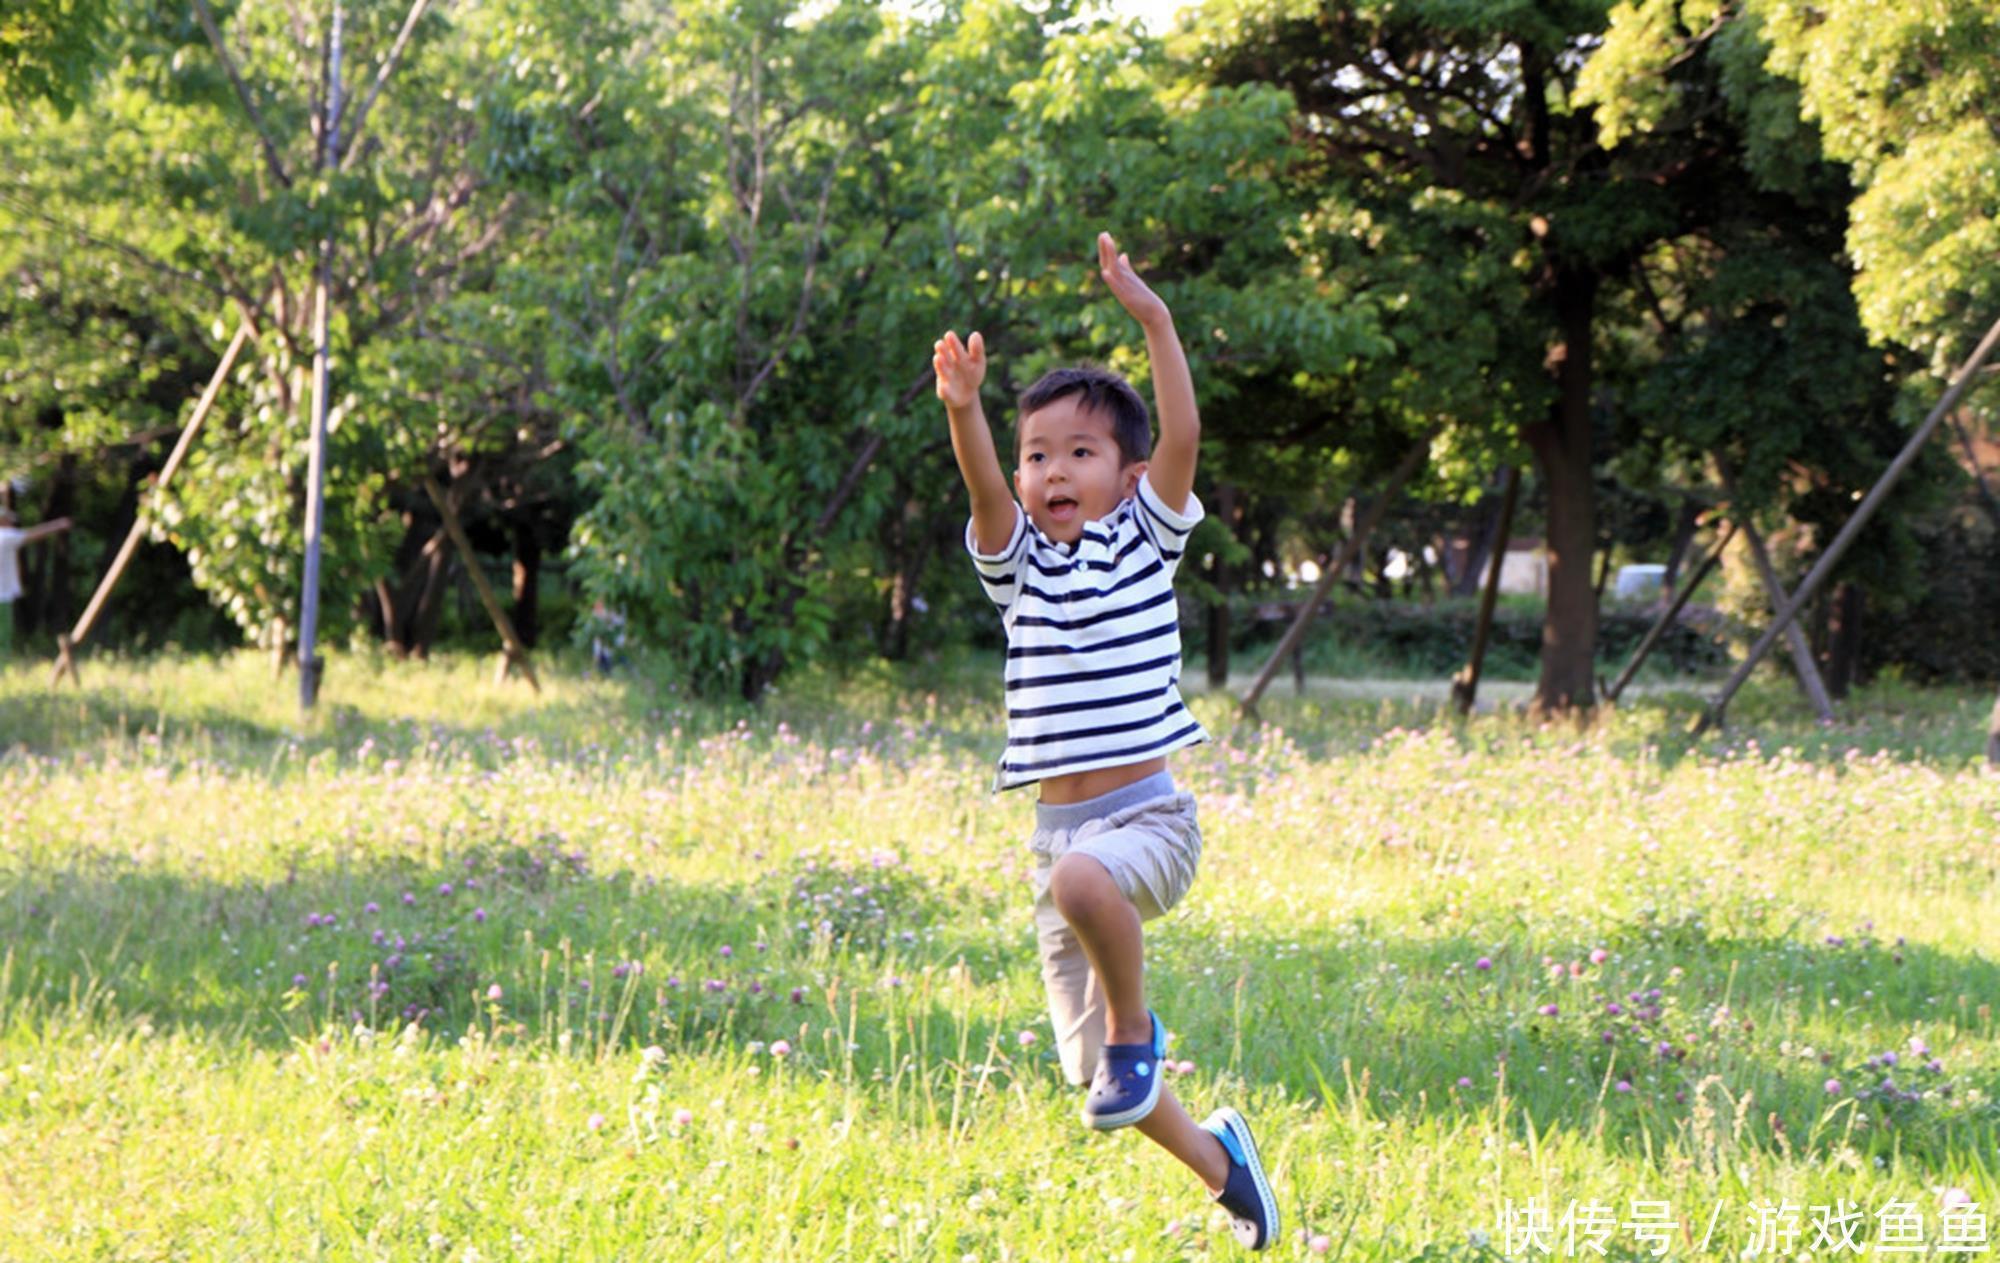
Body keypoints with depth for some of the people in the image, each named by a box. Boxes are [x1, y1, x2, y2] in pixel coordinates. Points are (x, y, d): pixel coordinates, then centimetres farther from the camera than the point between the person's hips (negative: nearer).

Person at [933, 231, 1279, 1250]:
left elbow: (1183, 436, -13)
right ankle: (1216, 1159, 34)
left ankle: (1137, 1027, -14)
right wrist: (963, 410, -32)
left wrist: (1153, 320, -23)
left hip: (1145, 813, -5)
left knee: (1084, 882, -41)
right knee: (1092, 1074, 7)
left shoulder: (1144, 543, 1)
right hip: (1056, 824, 5)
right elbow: (983, 487, -13)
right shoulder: (1019, 564, 7)